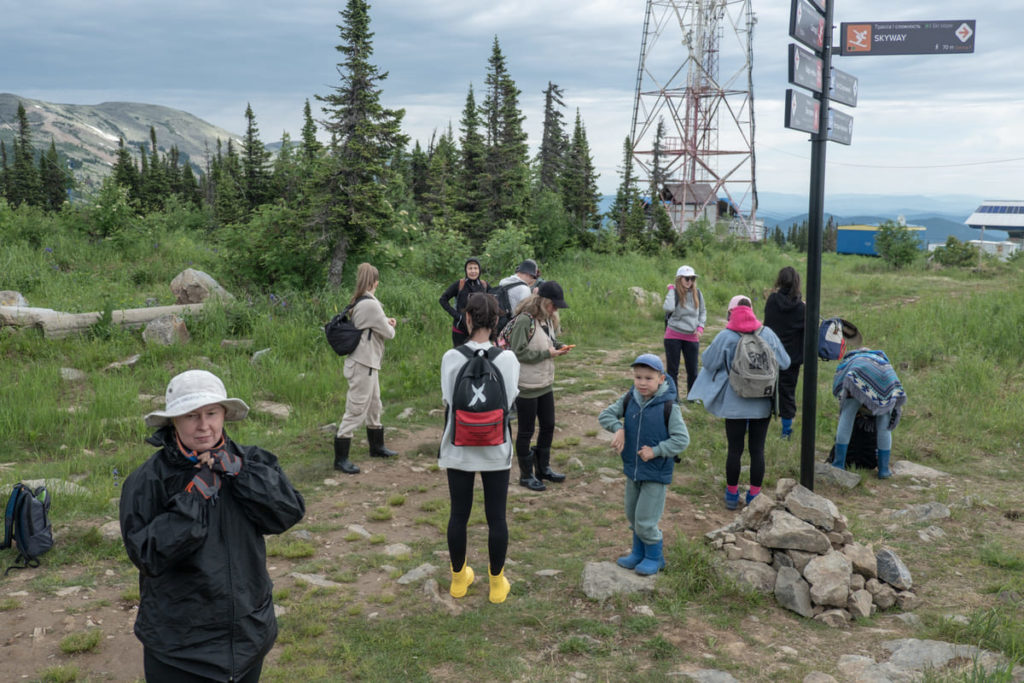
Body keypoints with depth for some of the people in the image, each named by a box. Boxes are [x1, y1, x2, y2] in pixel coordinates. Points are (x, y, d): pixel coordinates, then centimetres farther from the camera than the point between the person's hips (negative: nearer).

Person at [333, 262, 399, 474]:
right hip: (363, 365, -10)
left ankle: (377, 447, 39)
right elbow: (388, 333, -15)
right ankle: (340, 459, 2)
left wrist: (384, 321, 7)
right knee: (356, 411, -4)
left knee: (374, 407, 23)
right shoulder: (371, 304, -21)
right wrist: (390, 327, 7)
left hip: (368, 363, 10)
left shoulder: (357, 303, 8)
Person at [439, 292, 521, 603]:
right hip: (496, 449, 0)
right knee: (496, 516, 10)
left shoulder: (451, 358, -10)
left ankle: (459, 578, 30)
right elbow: (510, 402, -6)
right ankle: (497, 583, 22)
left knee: (458, 514, 13)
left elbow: (448, 401, -7)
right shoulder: (507, 358, -10)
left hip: (459, 449, 1)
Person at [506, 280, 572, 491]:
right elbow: (518, 353, -23)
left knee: (548, 426, 18)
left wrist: (559, 346, -1)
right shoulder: (524, 320, -22)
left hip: (546, 384, 9)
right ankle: (526, 475, 21)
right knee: (526, 431, 6)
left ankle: (543, 468, 35)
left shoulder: (548, 319, 6)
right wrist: (547, 353, -21)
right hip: (526, 386, -9)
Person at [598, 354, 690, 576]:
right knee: (632, 515, 19)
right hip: (632, 469, 6)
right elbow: (605, 415, 3)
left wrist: (656, 451, -23)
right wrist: (618, 428, -16)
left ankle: (654, 557, 22)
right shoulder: (628, 400, -4)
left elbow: (682, 439, -17)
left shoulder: (668, 407, -18)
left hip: (656, 473, -6)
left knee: (646, 520, -2)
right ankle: (639, 553, 39)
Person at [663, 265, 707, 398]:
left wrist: (700, 327, 0)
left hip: (692, 337, 3)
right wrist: (671, 290, -21)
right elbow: (668, 308, -31)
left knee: (692, 370, 8)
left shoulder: (697, 293, 3)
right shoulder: (674, 293, -9)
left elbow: (703, 312, 15)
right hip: (673, 336, -3)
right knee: (673, 369, 3)